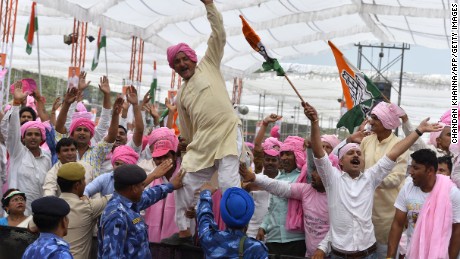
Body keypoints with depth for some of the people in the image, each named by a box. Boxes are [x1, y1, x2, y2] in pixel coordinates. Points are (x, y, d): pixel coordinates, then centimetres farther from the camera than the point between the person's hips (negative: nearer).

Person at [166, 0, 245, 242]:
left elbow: (218, 35, 0)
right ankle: (183, 229, 18)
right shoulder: (181, 95, 21)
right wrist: (190, 150, 21)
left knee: (228, 183, -18)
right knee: (185, 185, 3)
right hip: (202, 143, 6)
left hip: (228, 133, -5)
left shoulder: (208, 65, 10)